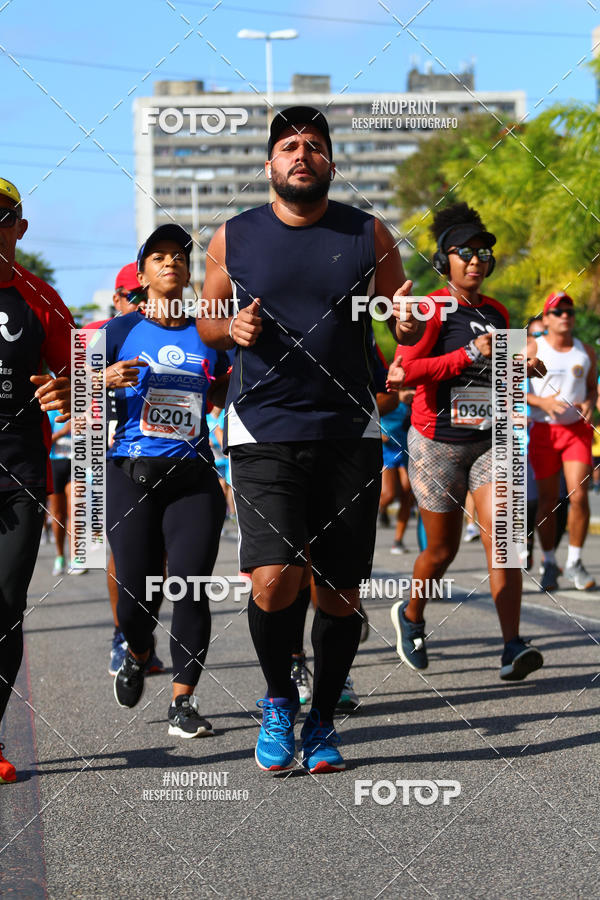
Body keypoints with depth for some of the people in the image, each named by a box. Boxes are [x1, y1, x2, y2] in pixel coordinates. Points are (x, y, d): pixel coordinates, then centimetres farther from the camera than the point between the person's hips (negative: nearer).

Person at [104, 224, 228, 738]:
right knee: (137, 596, -3)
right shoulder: (121, 332, 6)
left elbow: (224, 396, 25)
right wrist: (107, 382, -15)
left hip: (193, 478, 1)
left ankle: (183, 702, -2)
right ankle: (138, 655, 32)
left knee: (192, 588, -10)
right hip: (132, 476, -1)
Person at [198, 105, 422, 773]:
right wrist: (231, 328, -7)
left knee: (339, 593, 5)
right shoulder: (233, 239, 4)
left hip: (350, 435, 1)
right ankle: (278, 700, 10)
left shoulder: (368, 236, 4)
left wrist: (409, 323, -14)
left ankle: (322, 722, 25)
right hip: (263, 433, -1)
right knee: (274, 580, -17)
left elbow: (405, 328, 10)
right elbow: (206, 321, 16)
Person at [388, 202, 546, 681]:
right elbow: (406, 371, -21)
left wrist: (522, 367, 8)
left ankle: (513, 648, -19)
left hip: (489, 440, 4)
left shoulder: (496, 313, 12)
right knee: (442, 550, 7)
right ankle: (410, 616, 37)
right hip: (438, 443, -4)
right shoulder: (432, 309, -8)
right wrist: (470, 355, -26)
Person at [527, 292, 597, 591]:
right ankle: (549, 564, 13)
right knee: (547, 499, 0)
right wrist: (541, 401, -21)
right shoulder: (533, 348, -1)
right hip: (543, 430, -2)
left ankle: (574, 563, 3)